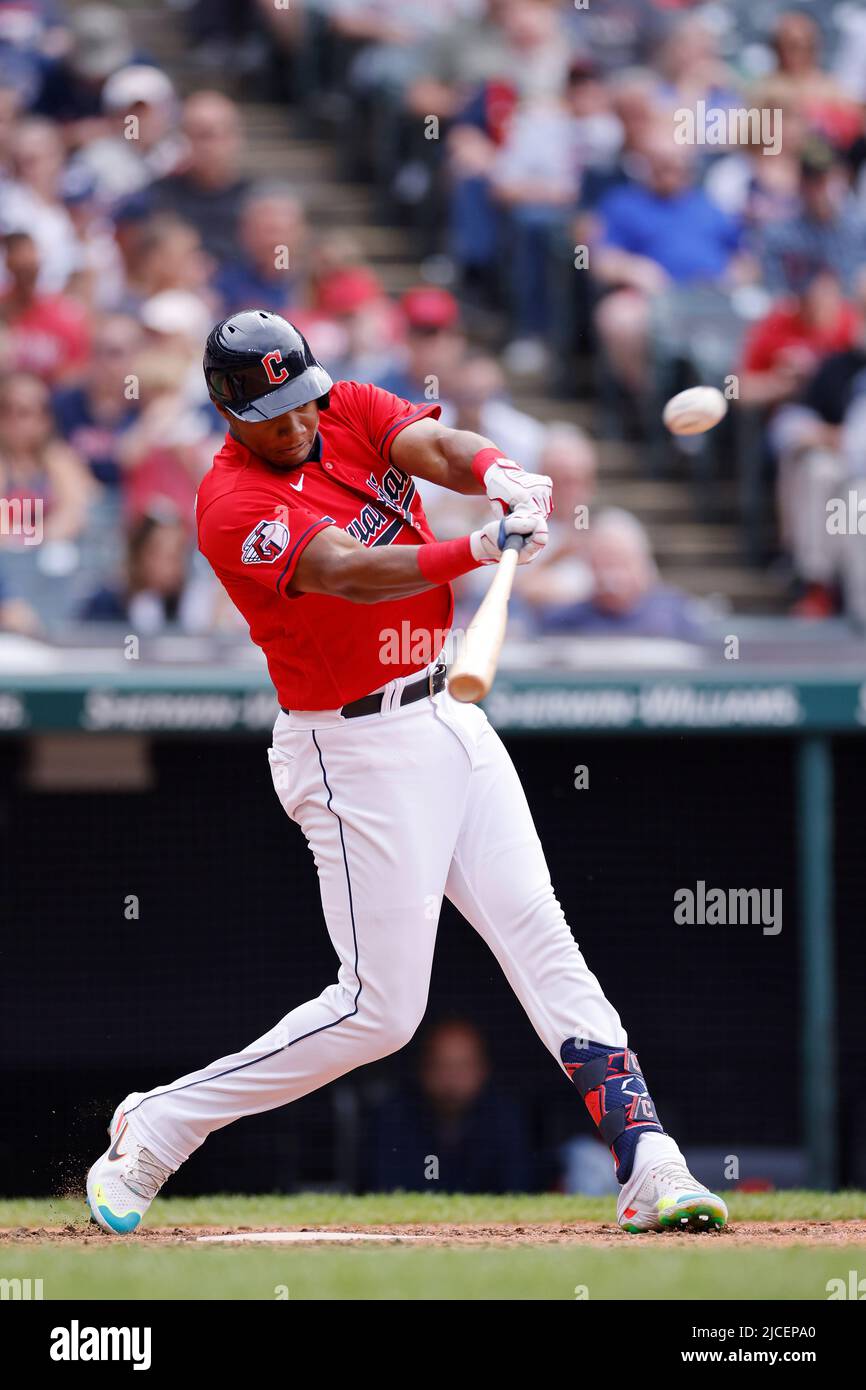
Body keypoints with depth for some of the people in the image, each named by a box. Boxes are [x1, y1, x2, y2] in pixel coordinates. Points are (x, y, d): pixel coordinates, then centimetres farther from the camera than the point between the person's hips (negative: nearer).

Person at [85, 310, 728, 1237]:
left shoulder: (352, 413, 4)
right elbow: (351, 576, -32)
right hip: (356, 751, -7)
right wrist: (478, 551, -48)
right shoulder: (234, 506, -18)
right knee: (380, 1009, -6)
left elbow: (438, 448, -14)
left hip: (446, 715, 7)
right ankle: (154, 1133, 5)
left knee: (538, 934, -2)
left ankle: (648, 1164, -6)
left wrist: (498, 475, -38)